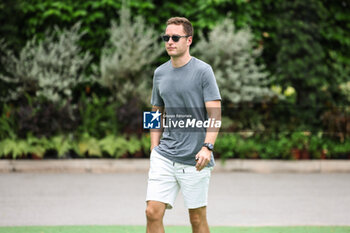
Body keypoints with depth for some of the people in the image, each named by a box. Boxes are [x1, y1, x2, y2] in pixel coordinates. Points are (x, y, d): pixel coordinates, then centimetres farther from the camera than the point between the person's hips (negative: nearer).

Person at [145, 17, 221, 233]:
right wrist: (154, 151, 12)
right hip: (164, 157, 4)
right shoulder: (160, 73, 11)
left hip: (194, 160, -4)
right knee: (153, 213, -7)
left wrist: (207, 147, -22)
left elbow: (215, 114, -9)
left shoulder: (203, 71, -5)